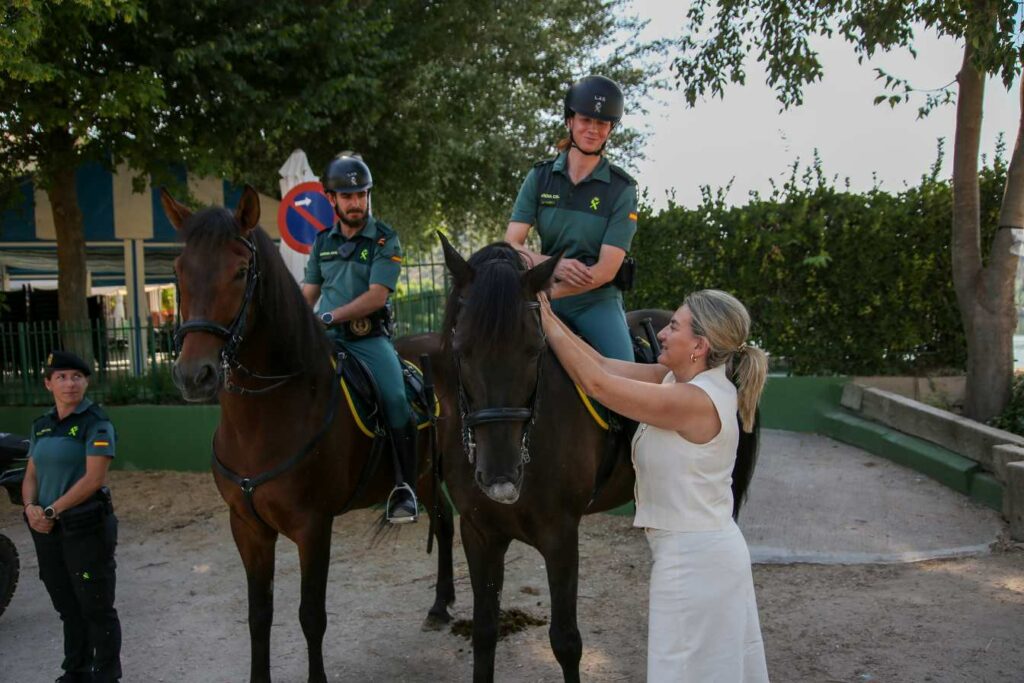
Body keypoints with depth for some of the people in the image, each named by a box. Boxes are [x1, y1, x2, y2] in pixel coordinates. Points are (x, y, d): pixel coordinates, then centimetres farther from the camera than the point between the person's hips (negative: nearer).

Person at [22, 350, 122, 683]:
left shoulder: (96, 423, -10)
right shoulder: (41, 425, 10)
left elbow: (93, 478, -18)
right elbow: (31, 475, 12)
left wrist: (52, 510, -18)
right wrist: (31, 507, -8)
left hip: (86, 527, -6)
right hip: (47, 530, 6)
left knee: (96, 608, 3)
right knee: (67, 607, 18)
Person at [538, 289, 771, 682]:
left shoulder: (695, 400, -25)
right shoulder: (679, 378, 2)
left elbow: (596, 383, -24)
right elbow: (604, 365, 0)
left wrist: (546, 321, -15)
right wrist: (547, 313, -3)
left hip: (693, 560, -9)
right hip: (713, 551, 9)